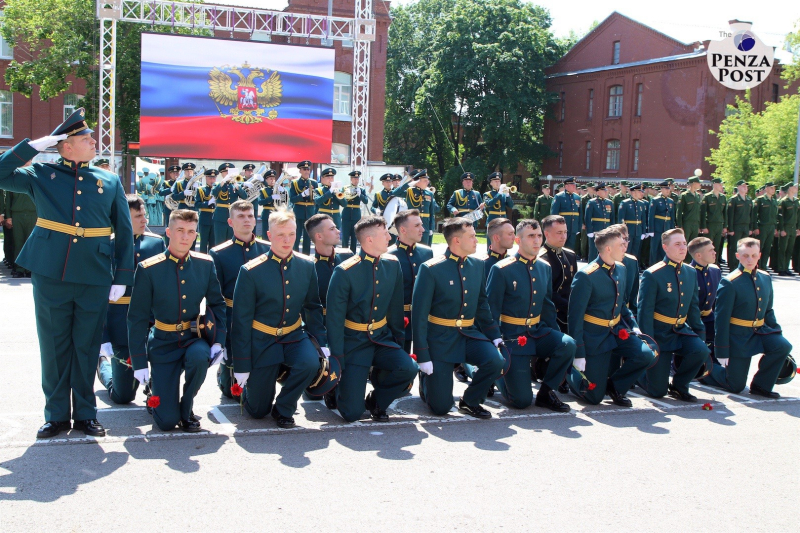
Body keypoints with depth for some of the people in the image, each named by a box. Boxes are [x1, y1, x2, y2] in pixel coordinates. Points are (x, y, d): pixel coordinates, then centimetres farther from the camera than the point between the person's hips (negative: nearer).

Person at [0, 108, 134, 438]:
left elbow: (124, 232, 8)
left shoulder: (109, 181, 8)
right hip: (50, 276, -1)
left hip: (94, 279, 1)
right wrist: (35, 145, -4)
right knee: (54, 347, 7)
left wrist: (122, 277, 1)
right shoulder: (41, 175, 5)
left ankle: (85, 413, 20)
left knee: (87, 347, 8)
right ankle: (56, 414, 19)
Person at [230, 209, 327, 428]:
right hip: (262, 341, -3)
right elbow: (241, 319, -12)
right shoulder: (251, 271, -16)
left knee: (311, 362, -32)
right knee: (257, 411, 2)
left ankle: (284, 409, -5)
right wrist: (241, 365, -12)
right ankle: (249, 386, 40)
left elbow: (313, 307, 6)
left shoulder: (306, 266, -5)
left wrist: (322, 342, -4)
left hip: (294, 336, 3)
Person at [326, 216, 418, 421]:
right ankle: (337, 385, 26)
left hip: (382, 337, 5)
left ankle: (377, 401, 3)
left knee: (409, 368, -27)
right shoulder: (344, 272, -15)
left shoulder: (392, 264, 0)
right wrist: (337, 357, -13)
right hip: (353, 342, -4)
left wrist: (399, 338, 11)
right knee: (352, 413, -10)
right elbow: (335, 317, -12)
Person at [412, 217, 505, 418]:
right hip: (440, 337, -5)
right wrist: (423, 356, -16)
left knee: (496, 361, -25)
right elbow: (419, 313, -13)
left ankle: (470, 401, 3)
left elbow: (482, 304, 13)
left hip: (470, 333, 5)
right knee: (441, 407, -5)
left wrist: (495, 336, 1)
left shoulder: (477, 266, 4)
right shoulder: (430, 269, -14)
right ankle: (426, 379, 31)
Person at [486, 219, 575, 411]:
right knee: (522, 400, -10)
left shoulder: (544, 268, 6)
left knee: (568, 344, -27)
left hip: (538, 331, 5)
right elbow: (491, 310, -9)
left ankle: (546, 393, -4)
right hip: (512, 336, -5)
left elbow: (547, 305, 14)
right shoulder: (501, 270, -12)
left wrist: (555, 336, 5)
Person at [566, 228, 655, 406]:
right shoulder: (586, 276, -19)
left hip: (617, 331, 7)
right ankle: (569, 371, 27)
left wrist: (633, 325, 3)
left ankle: (615, 386, 6)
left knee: (646, 355, -20)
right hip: (594, 337, -7)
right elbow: (575, 315, -18)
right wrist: (578, 353, -19)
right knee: (595, 396, -5)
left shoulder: (621, 270, 5)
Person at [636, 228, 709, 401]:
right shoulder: (652, 275, -14)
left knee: (701, 350, -28)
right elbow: (645, 312, -15)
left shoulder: (691, 273, 5)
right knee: (658, 391, -7)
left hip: (681, 330, 5)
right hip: (659, 334, -5)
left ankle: (679, 385, -1)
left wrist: (700, 334, 9)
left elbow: (693, 308, 14)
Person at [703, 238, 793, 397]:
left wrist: (776, 332, 6)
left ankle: (761, 385, -4)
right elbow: (721, 319, -15)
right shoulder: (729, 283, -16)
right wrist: (721, 352, -16)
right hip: (738, 336, -6)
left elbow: (768, 311, 15)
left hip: (760, 331, 6)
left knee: (783, 346, -23)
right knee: (736, 386, -1)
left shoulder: (765, 278, 4)